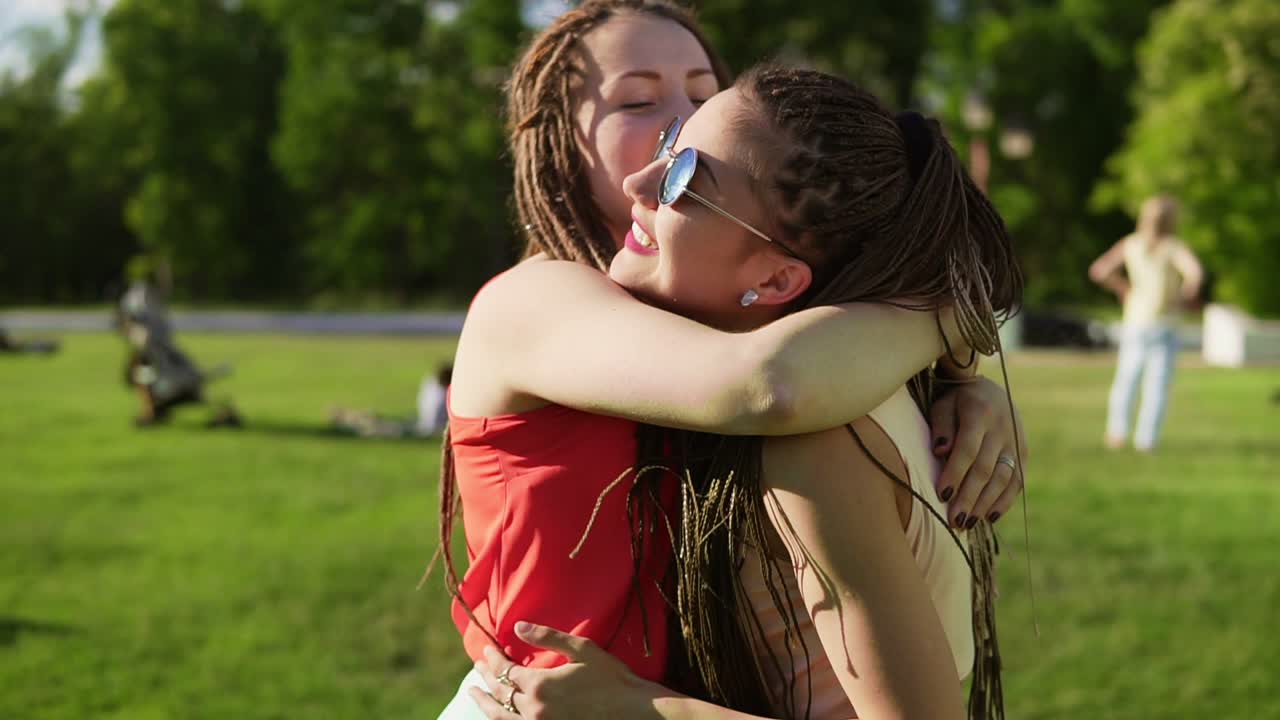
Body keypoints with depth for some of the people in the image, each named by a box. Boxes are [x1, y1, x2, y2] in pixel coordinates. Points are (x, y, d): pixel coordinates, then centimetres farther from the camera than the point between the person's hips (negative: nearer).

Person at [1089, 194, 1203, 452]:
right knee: (1157, 384, 4)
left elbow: (1099, 270, 3)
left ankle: (1117, 431, 9)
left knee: (1127, 378, 15)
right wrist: (1187, 293, -9)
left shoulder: (1131, 244, 0)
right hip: (1163, 326, -3)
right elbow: (1195, 272, -28)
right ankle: (1146, 438, 1)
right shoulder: (1173, 247, -11)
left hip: (1134, 323, 3)